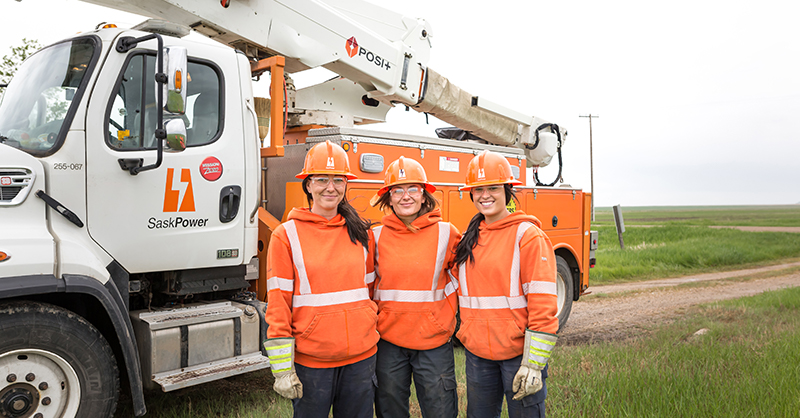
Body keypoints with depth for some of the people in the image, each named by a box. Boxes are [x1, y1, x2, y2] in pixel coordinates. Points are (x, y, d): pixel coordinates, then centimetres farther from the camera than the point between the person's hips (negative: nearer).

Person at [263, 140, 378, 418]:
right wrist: (282, 368, -8)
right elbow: (278, 305, -6)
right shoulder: (286, 236, -5)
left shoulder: (362, 233, 5)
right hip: (312, 360, -3)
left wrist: (374, 346, 14)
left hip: (361, 356, 3)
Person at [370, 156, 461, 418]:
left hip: (434, 340, -1)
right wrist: (373, 321, 5)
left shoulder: (446, 233, -4)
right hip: (388, 341, 1)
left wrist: (447, 317, 1)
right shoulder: (376, 237, 0)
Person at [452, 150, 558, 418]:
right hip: (477, 354, 6)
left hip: (517, 353, -5)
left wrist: (533, 363, -18)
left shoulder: (528, 236, -10)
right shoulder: (469, 238, 9)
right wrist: (467, 334, 16)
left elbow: (543, 305, -15)